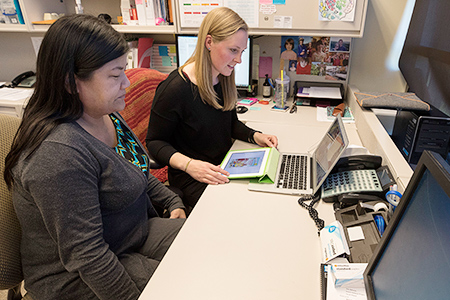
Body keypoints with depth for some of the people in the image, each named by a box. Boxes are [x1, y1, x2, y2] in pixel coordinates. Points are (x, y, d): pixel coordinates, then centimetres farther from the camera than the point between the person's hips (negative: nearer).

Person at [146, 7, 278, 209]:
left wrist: (255, 136, -1)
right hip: (191, 178, -7)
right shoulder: (174, 89, -20)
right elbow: (154, 141, -11)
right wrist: (189, 164, -27)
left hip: (225, 167, 7)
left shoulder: (224, 80, 4)